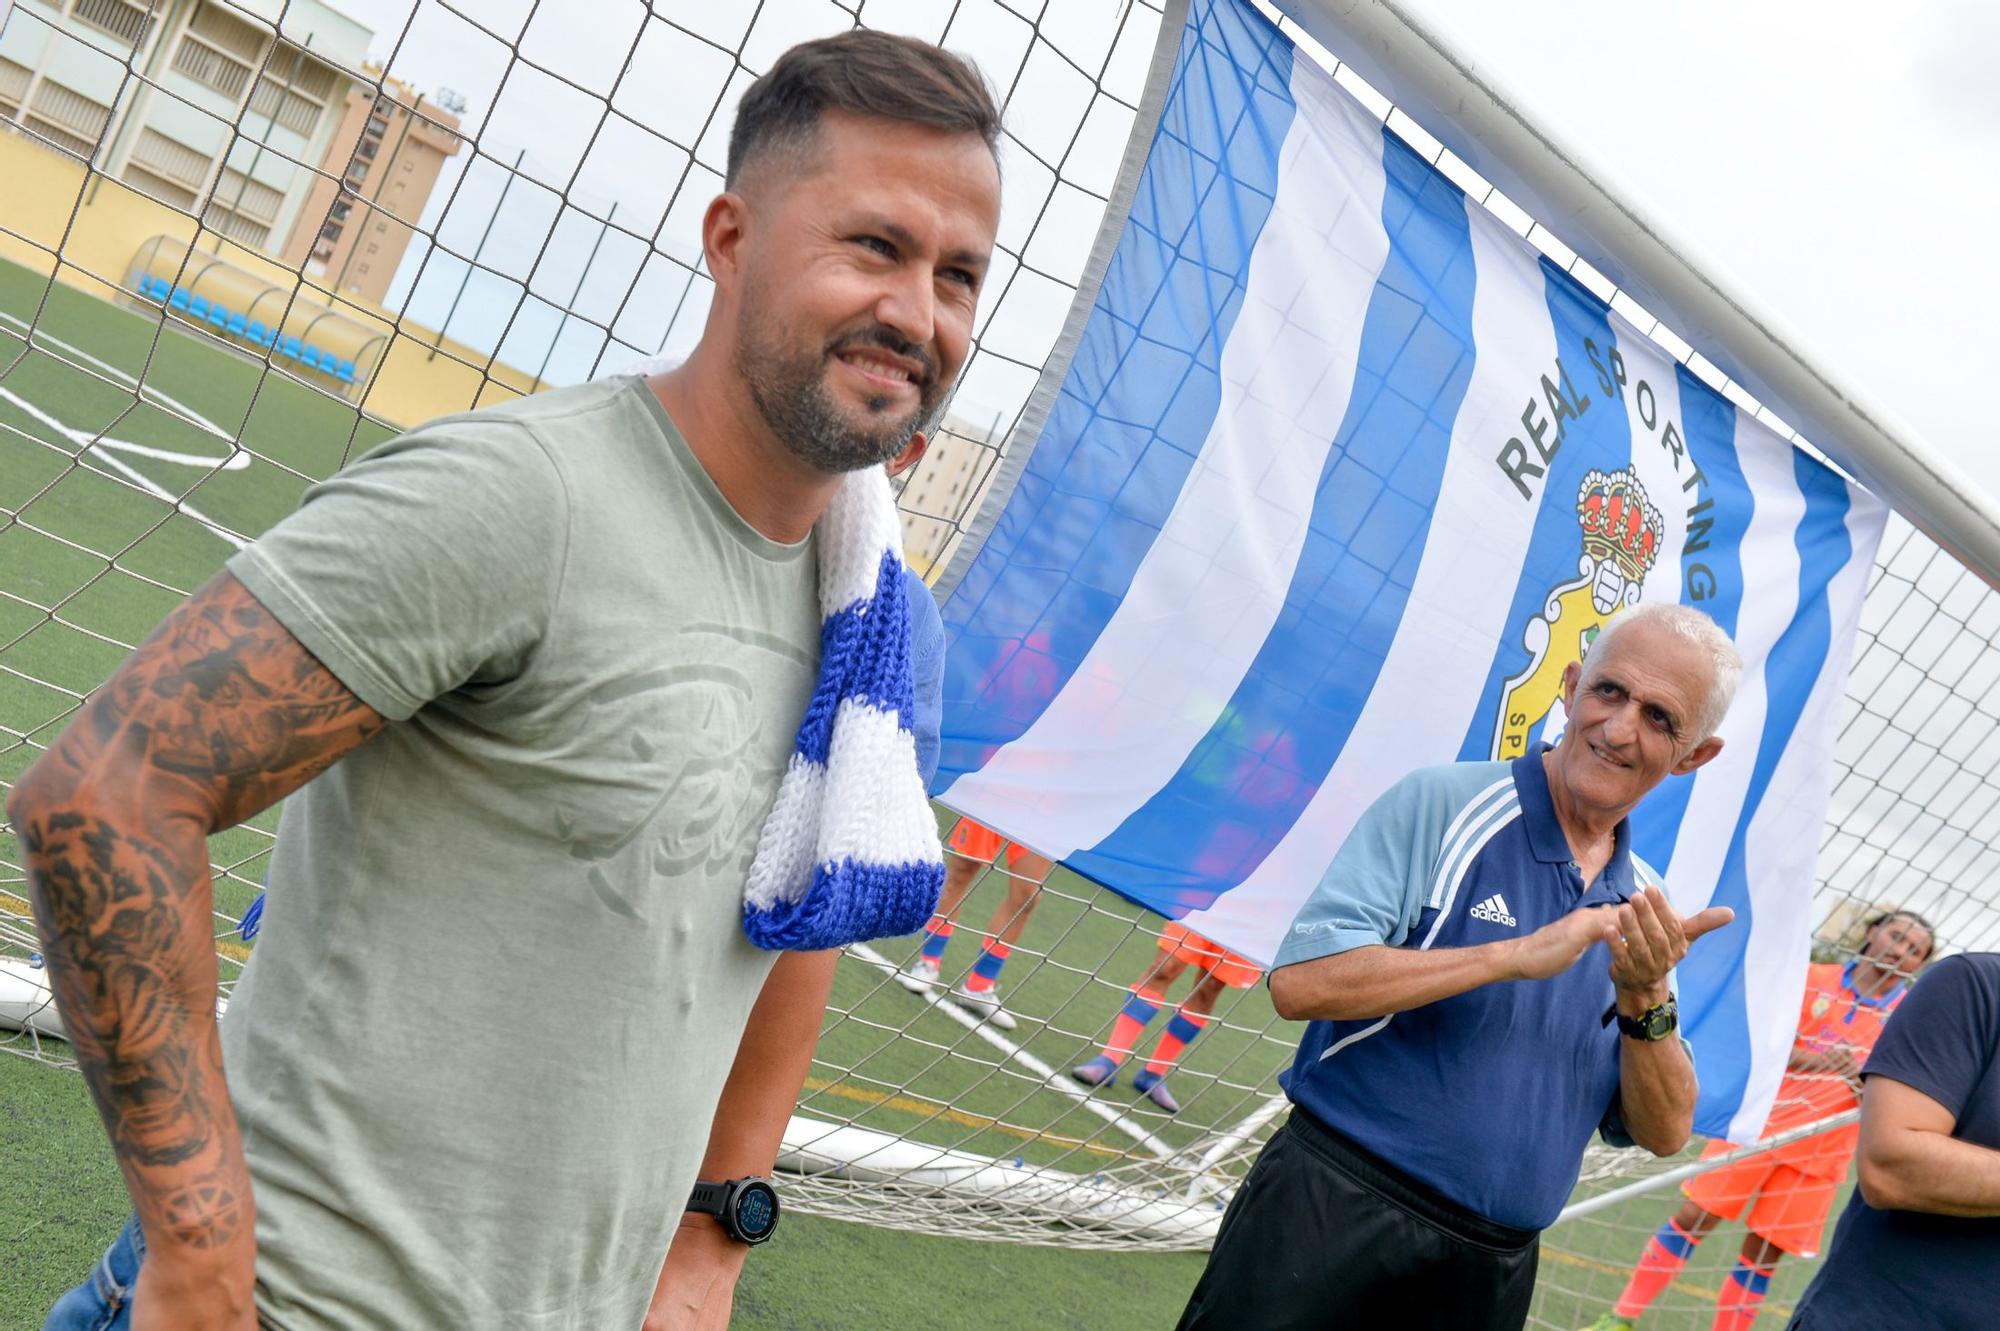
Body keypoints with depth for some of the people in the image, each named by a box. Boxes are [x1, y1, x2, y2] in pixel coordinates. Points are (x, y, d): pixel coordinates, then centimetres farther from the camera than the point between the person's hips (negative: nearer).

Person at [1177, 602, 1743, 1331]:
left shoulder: (1644, 907, 8)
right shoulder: (1440, 805, -8)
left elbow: (1662, 1132, 5)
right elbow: (1300, 981, -19)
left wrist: (1645, 1002, -13)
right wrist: (1514, 956, -20)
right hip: (1335, 1214, -5)